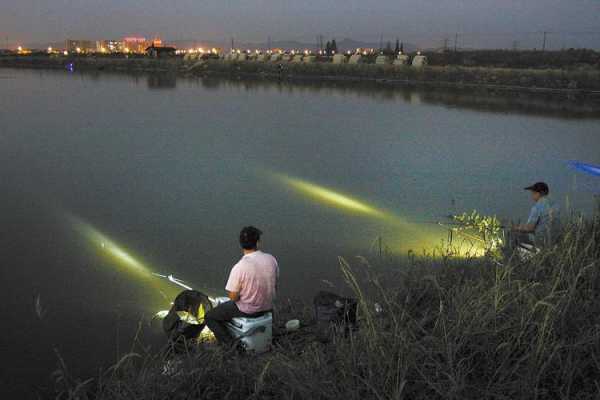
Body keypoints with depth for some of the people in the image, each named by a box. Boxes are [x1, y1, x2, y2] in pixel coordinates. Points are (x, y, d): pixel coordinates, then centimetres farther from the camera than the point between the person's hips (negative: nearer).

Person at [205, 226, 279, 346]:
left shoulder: (239, 268, -28)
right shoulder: (271, 259, -12)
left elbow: (233, 297, -18)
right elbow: (275, 287, 2)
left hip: (247, 311, -6)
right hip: (268, 307, 6)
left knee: (209, 317, 14)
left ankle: (231, 345, 3)